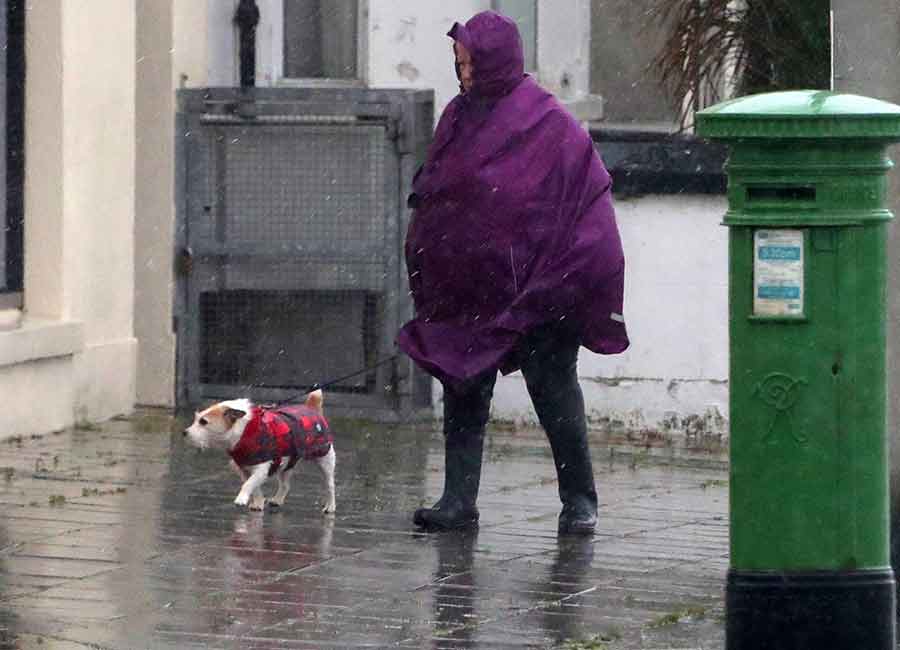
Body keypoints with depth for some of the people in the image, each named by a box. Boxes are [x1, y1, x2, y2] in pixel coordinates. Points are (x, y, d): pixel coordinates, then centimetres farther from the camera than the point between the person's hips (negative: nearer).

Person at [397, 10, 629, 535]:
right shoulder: (461, 115, 9)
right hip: (468, 287, 6)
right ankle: (458, 501, 6)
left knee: (553, 385, 0)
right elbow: (431, 192, 15)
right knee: (464, 389, 4)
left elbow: (590, 192, -10)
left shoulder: (549, 123, -9)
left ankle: (580, 500, 9)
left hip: (533, 287, -6)